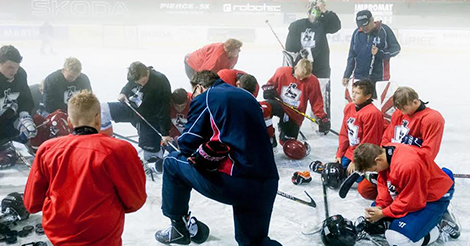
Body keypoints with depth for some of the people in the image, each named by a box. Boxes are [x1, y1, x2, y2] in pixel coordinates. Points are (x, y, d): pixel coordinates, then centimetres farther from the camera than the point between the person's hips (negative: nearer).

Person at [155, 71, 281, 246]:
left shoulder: (204, 97, 5)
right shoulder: (248, 97, 22)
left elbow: (187, 143, 4)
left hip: (235, 181, -6)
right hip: (268, 184, 6)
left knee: (173, 163, 18)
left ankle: (178, 229, 27)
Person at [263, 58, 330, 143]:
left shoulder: (312, 82, -12)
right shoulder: (282, 72, -11)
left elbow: (317, 102, -7)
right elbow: (271, 83, 5)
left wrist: (323, 118, -16)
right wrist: (269, 89, -18)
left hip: (295, 115, 0)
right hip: (278, 105, 0)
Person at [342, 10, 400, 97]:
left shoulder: (384, 30, -6)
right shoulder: (357, 33, 3)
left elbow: (396, 48, -2)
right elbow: (352, 56, 9)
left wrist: (379, 53, -18)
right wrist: (347, 75, 5)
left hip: (379, 77, -3)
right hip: (359, 77, 3)